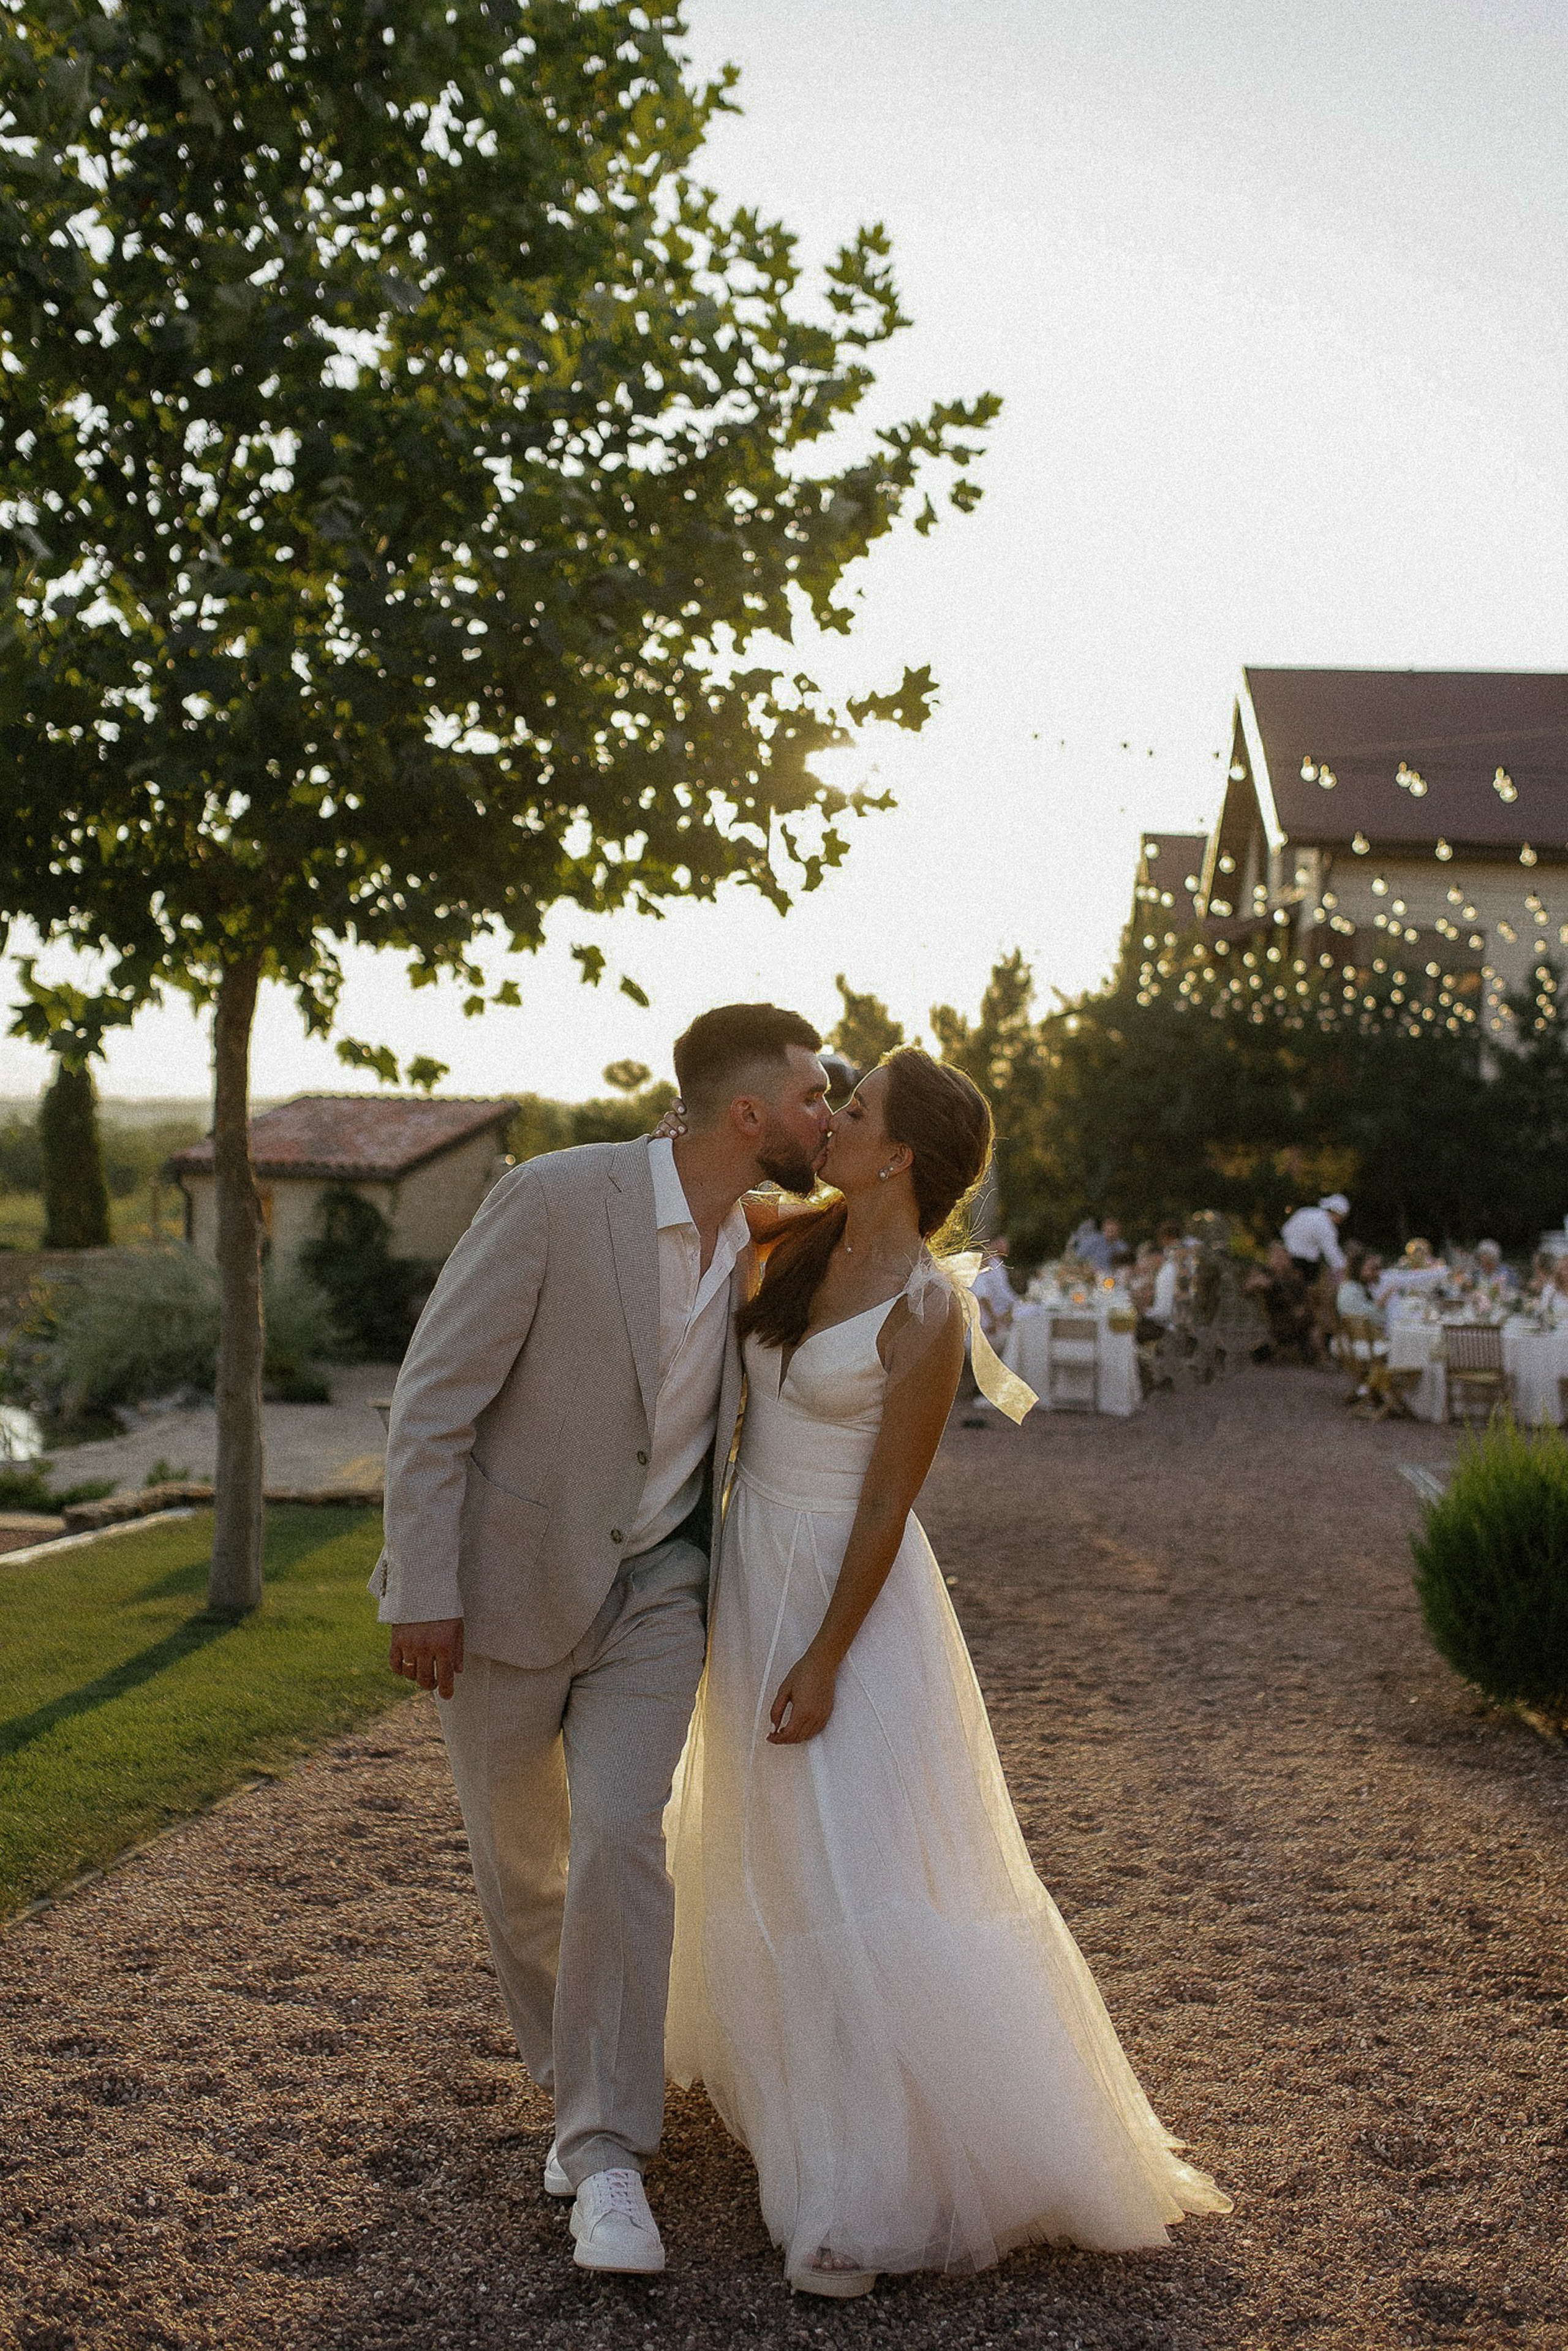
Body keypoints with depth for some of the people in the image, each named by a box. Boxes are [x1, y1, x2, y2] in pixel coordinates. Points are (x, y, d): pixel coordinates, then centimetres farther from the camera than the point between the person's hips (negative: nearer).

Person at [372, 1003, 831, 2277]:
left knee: (620, 1842, -14)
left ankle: (607, 2158, -1)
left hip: (655, 1587, 3)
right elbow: (434, 1397, -18)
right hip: (504, 1585, -2)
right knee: (519, 1864, 11)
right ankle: (581, 2078, 37)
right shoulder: (552, 1198, -22)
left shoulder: (769, 1238, -3)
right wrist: (424, 1591, -19)